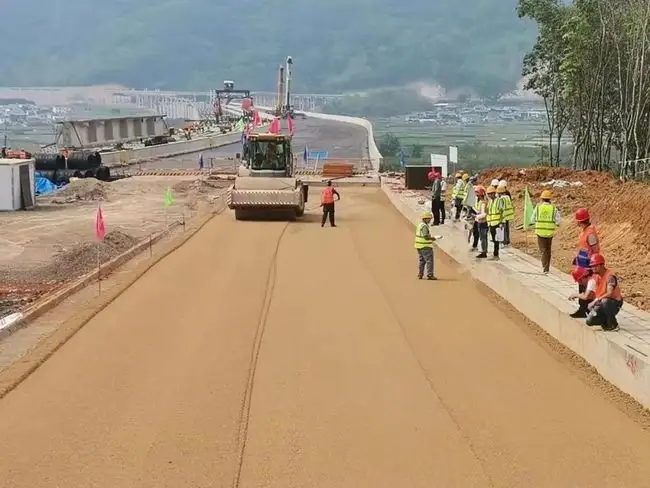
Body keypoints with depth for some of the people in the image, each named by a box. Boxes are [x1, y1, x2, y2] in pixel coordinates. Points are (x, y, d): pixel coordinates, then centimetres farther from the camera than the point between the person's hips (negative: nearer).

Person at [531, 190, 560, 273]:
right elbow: (558, 221, -3)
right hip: (550, 232, 1)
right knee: (548, 250, 16)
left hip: (540, 231, -1)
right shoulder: (553, 208, -2)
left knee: (543, 250, 2)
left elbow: (533, 220, 3)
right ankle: (547, 268, 23)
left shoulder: (538, 207, -2)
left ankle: (545, 268, -13)